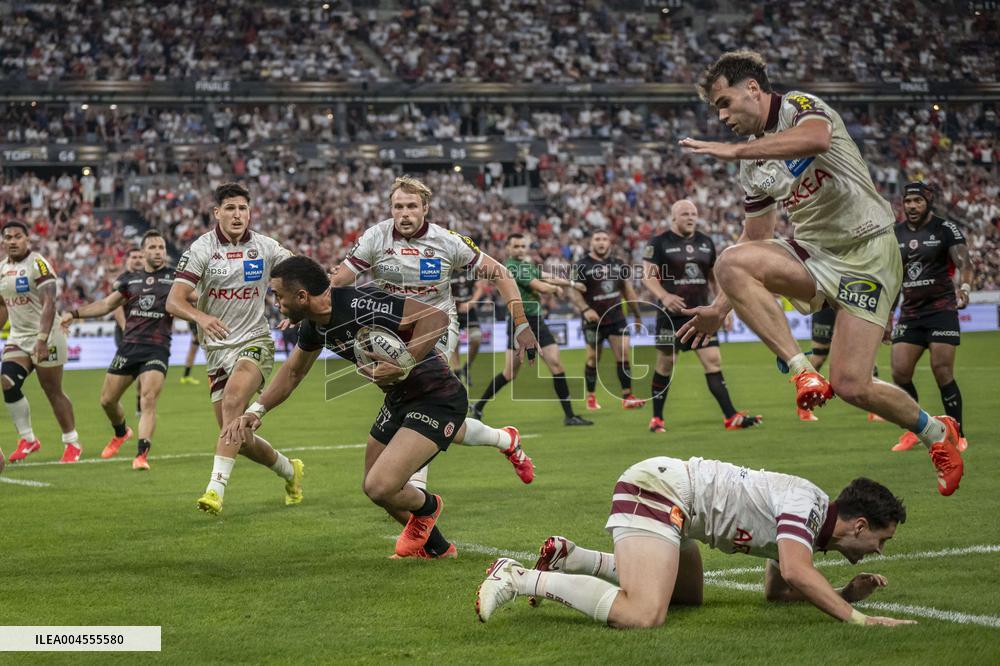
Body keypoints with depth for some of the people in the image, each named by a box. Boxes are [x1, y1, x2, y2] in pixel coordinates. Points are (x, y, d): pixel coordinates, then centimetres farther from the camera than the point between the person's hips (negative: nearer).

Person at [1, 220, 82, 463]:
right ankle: (27, 440, 2)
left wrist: (42, 340, -27)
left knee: (53, 392, 0)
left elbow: (49, 304, -21)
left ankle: (72, 443, 13)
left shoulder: (37, 265, -14)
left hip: (45, 336, -6)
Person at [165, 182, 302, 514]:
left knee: (232, 403, -30)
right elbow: (173, 300, -15)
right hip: (217, 347, 2)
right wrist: (199, 316, -36)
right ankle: (289, 470, 32)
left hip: (255, 341, -2)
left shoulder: (265, 247, -1)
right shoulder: (201, 249, -6)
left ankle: (216, 488, -33)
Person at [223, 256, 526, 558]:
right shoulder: (314, 323, -1)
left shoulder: (361, 304, -30)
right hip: (399, 398, 10)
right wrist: (256, 411, 5)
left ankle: (426, 506, 15)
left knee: (380, 487, -20)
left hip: (437, 396, -10)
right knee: (374, 485, 19)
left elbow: (437, 317, -33)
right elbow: (292, 372, 17)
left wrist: (404, 366, -36)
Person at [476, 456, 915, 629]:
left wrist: (846, 593, 11)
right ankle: (519, 578, -17)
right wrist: (856, 617, -26)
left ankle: (569, 557, 24)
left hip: (668, 490, 11)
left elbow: (776, 590, 23)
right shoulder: (805, 504, -14)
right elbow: (796, 573, -30)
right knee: (642, 614, -26)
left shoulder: (810, 524, 15)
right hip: (656, 489, -11)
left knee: (688, 594, 30)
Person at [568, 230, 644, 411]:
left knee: (624, 354, -8)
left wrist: (637, 314, 19)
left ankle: (627, 397, -7)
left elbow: (628, 291, 17)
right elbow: (573, 292, -9)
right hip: (593, 320, -3)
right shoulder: (582, 266, -5)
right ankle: (591, 397, 21)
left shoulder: (618, 265, 9)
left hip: (616, 318, 3)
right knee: (593, 358, 5)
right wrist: (585, 309, -24)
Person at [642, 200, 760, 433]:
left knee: (714, 362, -4)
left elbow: (714, 275, 20)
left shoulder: (706, 243, 12)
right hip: (672, 315, -4)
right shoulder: (659, 243, -5)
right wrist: (664, 296, -27)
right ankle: (656, 419, 16)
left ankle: (731, 417, -7)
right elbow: (647, 275, -10)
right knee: (665, 366, 3)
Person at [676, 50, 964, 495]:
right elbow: (756, 239, 23)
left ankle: (935, 432, 16)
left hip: (865, 253, -7)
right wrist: (720, 309, 18)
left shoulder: (800, 106, -8)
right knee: (731, 263, -23)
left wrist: (735, 150, -35)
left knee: (851, 386, -14)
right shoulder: (752, 163, 14)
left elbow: (817, 138, -35)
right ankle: (802, 370, -23)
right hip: (813, 253, 7)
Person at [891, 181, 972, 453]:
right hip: (910, 313, 5)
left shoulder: (946, 229, -3)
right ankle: (912, 431, 13)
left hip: (941, 310, -5)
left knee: (943, 372, -10)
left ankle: (958, 435, 1)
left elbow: (963, 262, -13)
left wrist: (963, 287, -33)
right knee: (900, 372, -4)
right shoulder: (895, 234, 11)